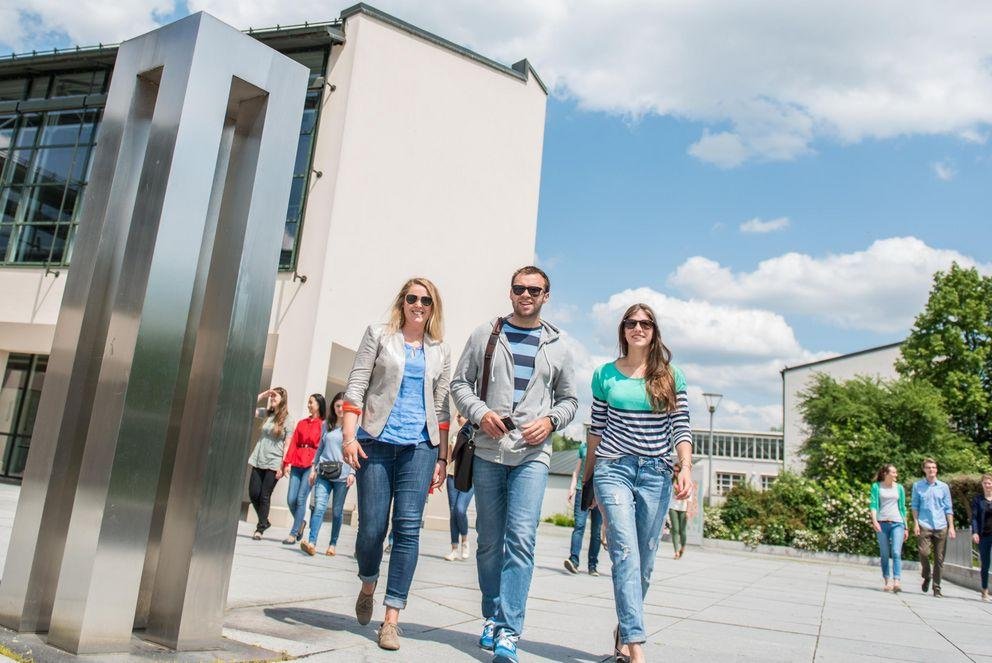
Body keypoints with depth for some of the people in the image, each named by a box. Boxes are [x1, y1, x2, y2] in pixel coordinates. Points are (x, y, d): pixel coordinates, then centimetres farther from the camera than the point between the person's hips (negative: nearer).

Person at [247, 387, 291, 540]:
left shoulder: (287, 419, -4)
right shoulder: (266, 413, 9)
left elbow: (287, 444, -5)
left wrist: (282, 466, -10)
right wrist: (263, 394, 0)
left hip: (273, 463, -4)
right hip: (259, 461, 5)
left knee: (265, 496, -2)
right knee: (253, 493, 2)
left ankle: (260, 528, 11)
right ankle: (264, 521, 23)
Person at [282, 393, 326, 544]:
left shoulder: (323, 425, 2)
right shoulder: (302, 423, 18)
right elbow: (293, 443, 13)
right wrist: (287, 462, 3)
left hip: (312, 465, -5)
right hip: (297, 464, 5)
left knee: (301, 499, -8)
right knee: (291, 499, 1)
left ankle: (294, 534, -1)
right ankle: (301, 523, 26)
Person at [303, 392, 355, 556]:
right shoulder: (327, 425, 13)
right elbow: (320, 448, 19)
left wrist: (352, 472, -9)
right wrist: (314, 468, 15)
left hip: (342, 475, -2)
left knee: (337, 511, 5)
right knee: (319, 506, -12)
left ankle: (333, 544, 16)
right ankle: (312, 543, -19)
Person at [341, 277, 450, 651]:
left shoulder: (440, 351, 14)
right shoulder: (379, 336, 8)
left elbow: (441, 407, 13)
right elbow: (356, 386, 1)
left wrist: (442, 457, 8)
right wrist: (349, 435, -10)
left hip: (419, 446, 2)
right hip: (376, 442, -1)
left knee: (408, 528, -5)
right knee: (372, 526, 0)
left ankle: (391, 619, 2)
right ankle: (368, 585, 32)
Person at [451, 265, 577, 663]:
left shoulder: (556, 347, 11)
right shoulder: (485, 335, 8)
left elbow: (569, 399, 16)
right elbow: (460, 383, 8)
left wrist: (550, 420, -4)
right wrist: (480, 412, -10)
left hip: (532, 454, -1)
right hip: (488, 451, 1)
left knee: (521, 540, -11)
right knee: (489, 541, 9)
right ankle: (492, 618, 26)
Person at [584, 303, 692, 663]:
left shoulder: (671, 377, 7)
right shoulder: (605, 374, 7)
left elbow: (681, 428, 3)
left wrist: (686, 466, -12)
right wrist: (589, 472, 16)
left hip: (656, 473, 2)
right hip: (613, 468, -1)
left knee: (644, 561, 6)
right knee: (626, 553, -14)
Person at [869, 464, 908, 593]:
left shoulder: (899, 488, 11)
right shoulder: (876, 486, 5)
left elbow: (902, 508, 16)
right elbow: (873, 504, -2)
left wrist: (906, 527, 15)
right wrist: (874, 521, -16)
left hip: (897, 523, 1)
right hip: (882, 523, -1)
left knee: (896, 553, -13)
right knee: (884, 554, 4)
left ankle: (897, 582, -20)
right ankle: (888, 582, 12)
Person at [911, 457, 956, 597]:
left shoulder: (943, 487, 9)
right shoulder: (917, 486, 6)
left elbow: (949, 508, 10)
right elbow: (915, 506, 8)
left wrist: (951, 526, 2)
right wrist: (915, 523, -1)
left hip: (941, 527, 1)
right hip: (924, 526, -1)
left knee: (939, 558, 2)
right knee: (924, 553, -15)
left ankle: (937, 588, 13)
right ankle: (926, 577, 13)